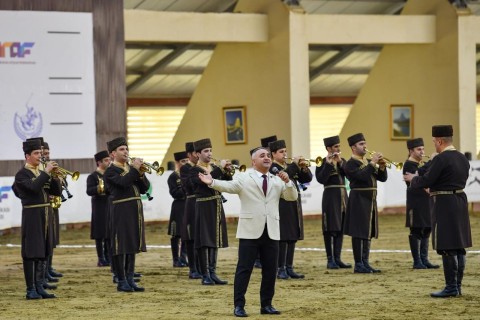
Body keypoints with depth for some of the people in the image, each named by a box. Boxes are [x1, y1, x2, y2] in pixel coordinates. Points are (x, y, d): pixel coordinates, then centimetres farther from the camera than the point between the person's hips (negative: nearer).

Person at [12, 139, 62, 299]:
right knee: (31, 253, -4)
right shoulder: (22, 174, -6)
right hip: (31, 216, -7)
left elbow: (57, 192, 11)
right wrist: (46, 172, -20)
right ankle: (31, 290, 0)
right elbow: (33, 187, -24)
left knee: (43, 253, 9)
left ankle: (40, 287, 15)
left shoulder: (42, 173, 14)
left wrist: (54, 176, -4)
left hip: (45, 216, 7)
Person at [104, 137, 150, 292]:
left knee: (132, 246, 10)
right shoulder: (111, 171, -4)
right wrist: (135, 170, -16)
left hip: (135, 211, 7)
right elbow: (123, 182, -23)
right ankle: (122, 282, 1)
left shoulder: (131, 168, 16)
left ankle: (130, 280, 14)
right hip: (121, 212, -7)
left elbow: (144, 188, 10)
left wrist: (141, 174, -6)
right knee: (121, 247, -4)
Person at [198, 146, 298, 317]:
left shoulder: (277, 180, 14)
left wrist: (287, 182, -11)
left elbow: (292, 197, 8)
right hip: (250, 230, -4)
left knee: (270, 270, 6)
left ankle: (266, 304, 16)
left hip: (271, 231, 4)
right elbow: (229, 186, -16)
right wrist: (212, 182, -35)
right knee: (244, 269, -4)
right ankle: (239, 306, -1)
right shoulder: (244, 178, 1)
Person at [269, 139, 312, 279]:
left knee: (292, 238, 7)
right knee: (282, 239, -6)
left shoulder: (291, 167, 16)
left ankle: (289, 268, 12)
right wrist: (294, 165, -22)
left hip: (294, 207, 7)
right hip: (281, 207, -7)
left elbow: (306, 179, 11)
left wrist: (305, 168, -8)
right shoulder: (272, 168, -6)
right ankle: (281, 269, -1)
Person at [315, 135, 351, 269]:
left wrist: (340, 162, -13)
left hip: (343, 196, 6)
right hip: (330, 197, -6)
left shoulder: (343, 161, 13)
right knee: (330, 229, -3)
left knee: (340, 229, 6)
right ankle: (330, 260, 2)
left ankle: (337, 258, 11)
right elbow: (321, 179, -18)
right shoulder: (322, 162, -3)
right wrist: (328, 163, -21)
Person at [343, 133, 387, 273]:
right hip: (359, 200, -8)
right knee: (359, 233, -5)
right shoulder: (350, 164, -8)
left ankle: (365, 262, 15)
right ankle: (358, 265, -2)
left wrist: (382, 166, -5)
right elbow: (362, 176, -24)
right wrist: (372, 163, -21)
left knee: (368, 233, 10)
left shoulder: (368, 162, 16)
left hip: (370, 201, 8)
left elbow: (382, 178, 12)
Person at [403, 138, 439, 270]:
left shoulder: (422, 164, 18)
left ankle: (424, 260, 15)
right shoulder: (409, 165, -9)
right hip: (416, 203, -9)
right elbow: (418, 175, -28)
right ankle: (417, 261, 0)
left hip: (426, 202, 9)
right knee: (416, 231, -4)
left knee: (426, 231, 10)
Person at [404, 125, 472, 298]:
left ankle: (451, 287, -5)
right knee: (459, 247, 11)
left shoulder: (441, 159, -17)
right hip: (460, 201, 9)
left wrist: (413, 179, 4)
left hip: (444, 205, -9)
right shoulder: (463, 158, 10)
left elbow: (426, 181, -17)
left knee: (447, 248, -5)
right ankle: (458, 285, 16)